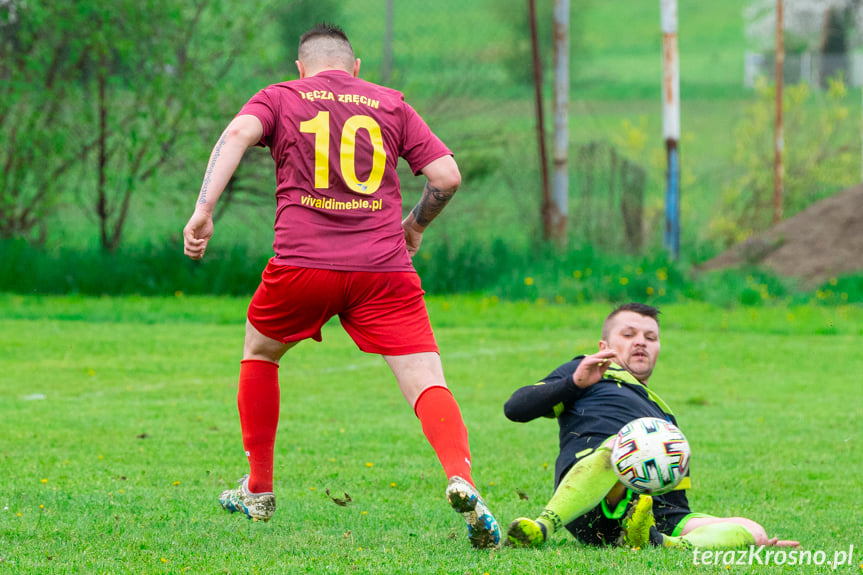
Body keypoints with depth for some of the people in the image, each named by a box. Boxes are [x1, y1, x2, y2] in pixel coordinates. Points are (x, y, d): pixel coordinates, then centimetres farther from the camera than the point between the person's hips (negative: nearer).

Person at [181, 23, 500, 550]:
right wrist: (413, 227, 27)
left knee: (259, 353, 27)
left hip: (303, 263, 0)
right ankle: (461, 479, -34)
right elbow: (448, 176, 10)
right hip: (385, 269, 0)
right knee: (427, 383, -7)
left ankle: (258, 491, 31)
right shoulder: (391, 105, 17)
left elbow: (237, 134, -7)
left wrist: (204, 209, -13)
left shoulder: (279, 97, 14)